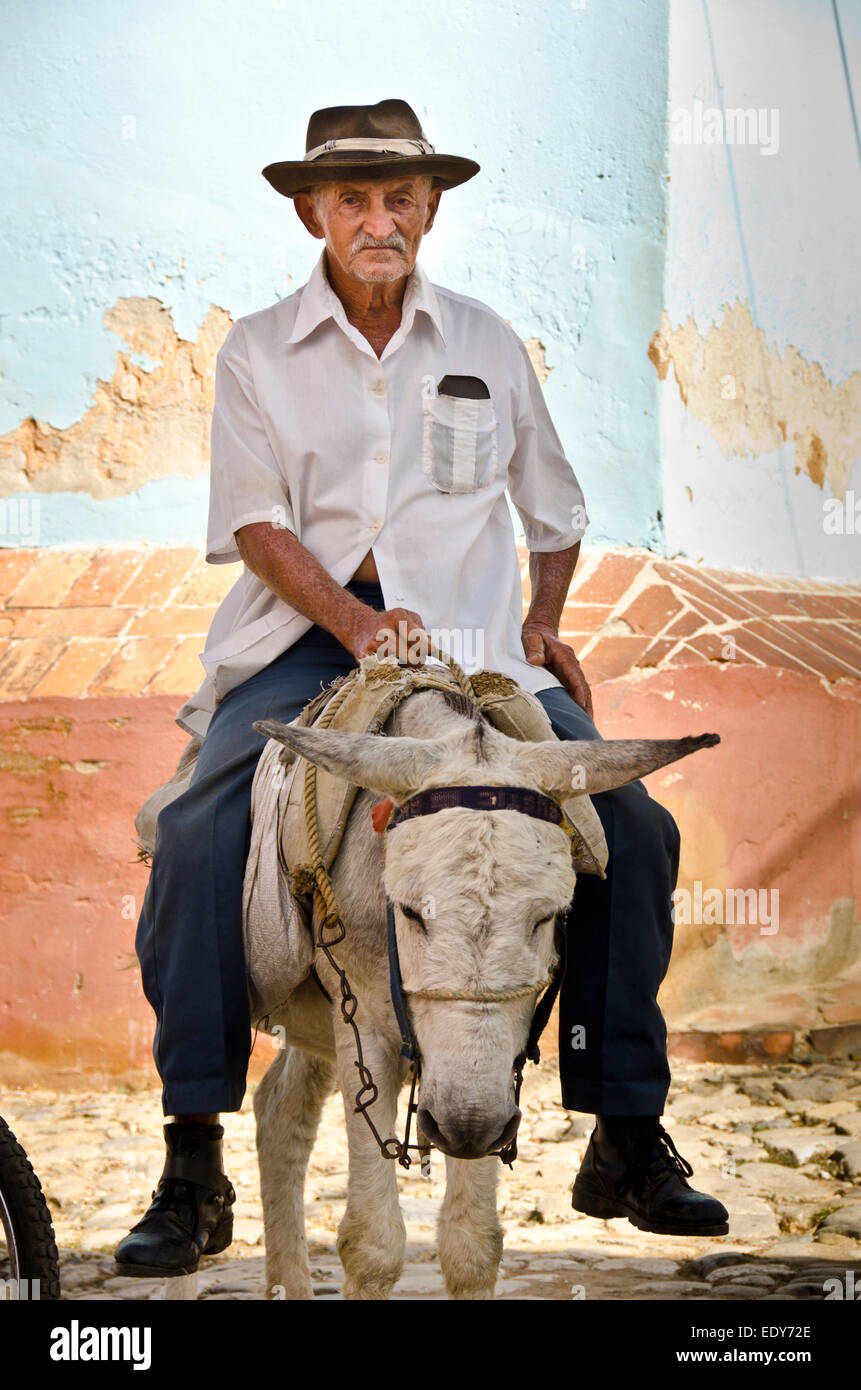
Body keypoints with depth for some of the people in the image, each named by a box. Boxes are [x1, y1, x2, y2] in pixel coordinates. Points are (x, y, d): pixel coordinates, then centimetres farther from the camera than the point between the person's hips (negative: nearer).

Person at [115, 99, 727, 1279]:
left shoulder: (487, 343, 14)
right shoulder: (257, 351, 8)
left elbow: (555, 507, 24)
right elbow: (255, 521, -2)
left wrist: (543, 619, 7)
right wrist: (352, 619, -18)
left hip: (471, 639, 1)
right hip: (304, 636, -1)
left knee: (631, 828, -18)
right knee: (195, 840, -25)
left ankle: (627, 1140, -6)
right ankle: (193, 1172, -18)